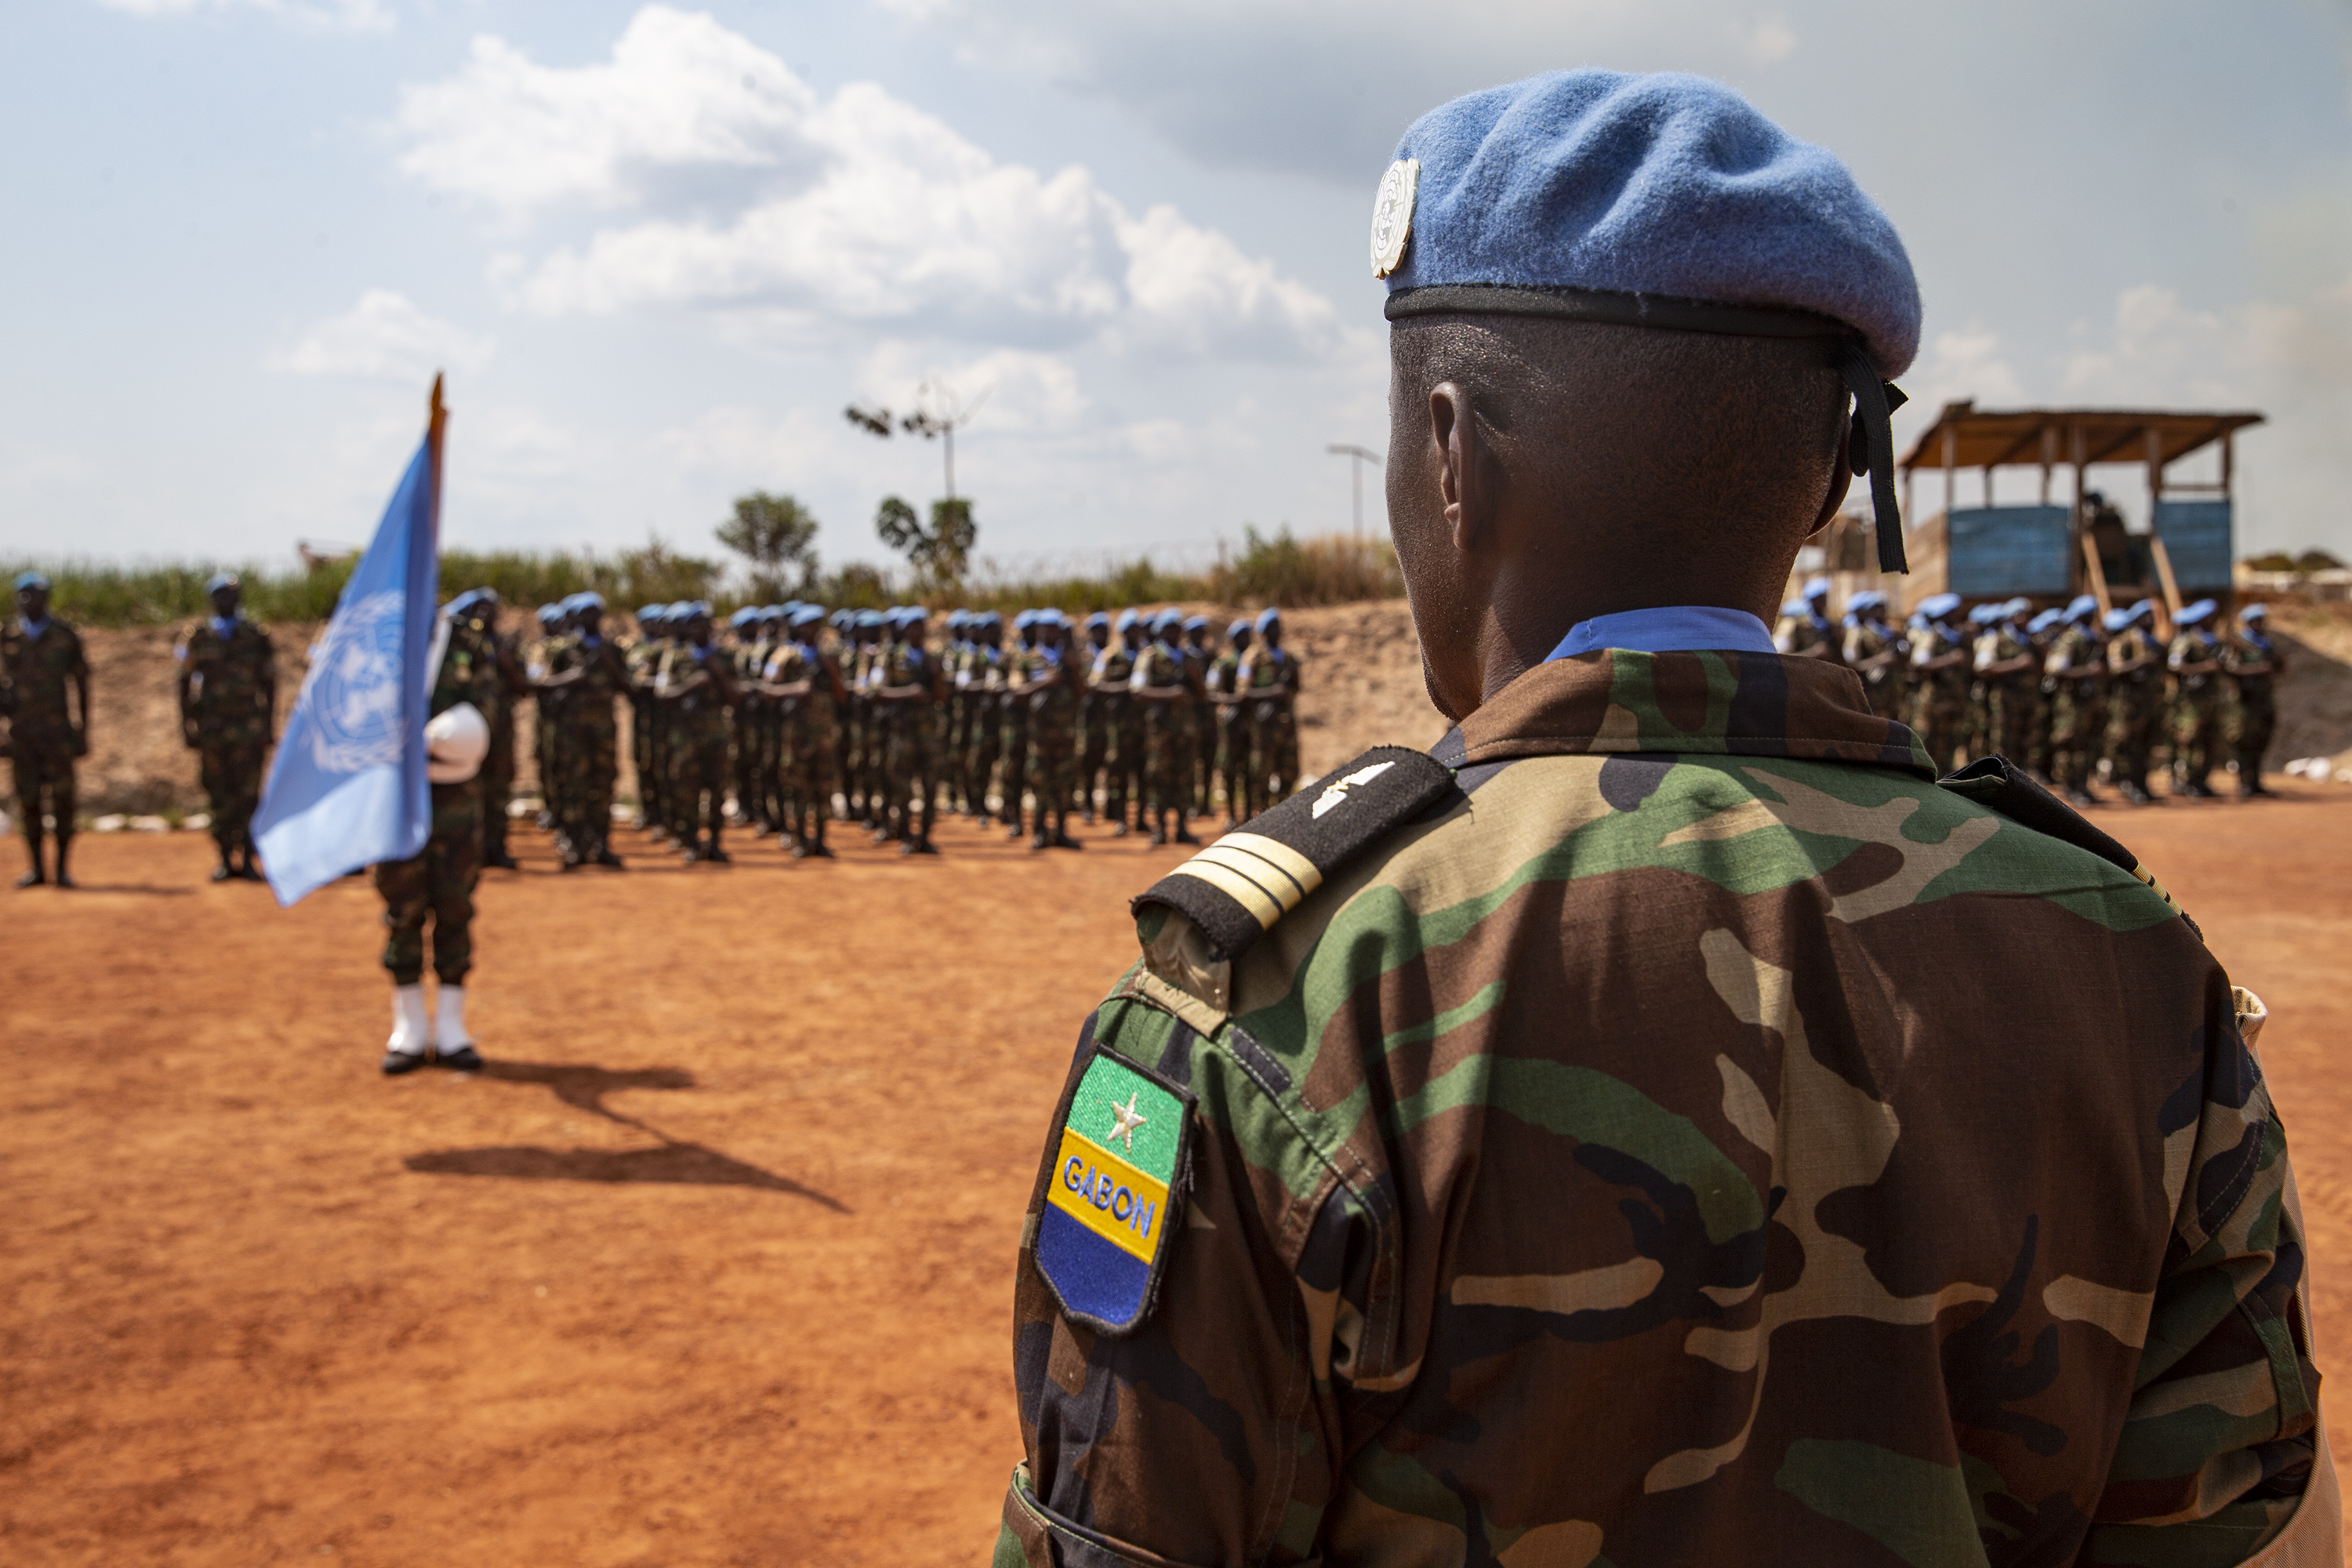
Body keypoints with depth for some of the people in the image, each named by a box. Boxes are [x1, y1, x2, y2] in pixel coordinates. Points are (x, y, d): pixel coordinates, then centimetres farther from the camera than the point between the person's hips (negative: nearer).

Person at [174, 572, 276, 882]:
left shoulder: (256, 638, 7)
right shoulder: (197, 637, 8)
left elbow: (269, 685, 8)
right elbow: (185, 683, 9)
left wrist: (270, 727, 2)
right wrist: (187, 726, 3)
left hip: (249, 729, -1)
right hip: (211, 727, 1)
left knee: (248, 795, -5)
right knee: (218, 796, 3)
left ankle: (247, 859, 1)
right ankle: (226, 859, 10)